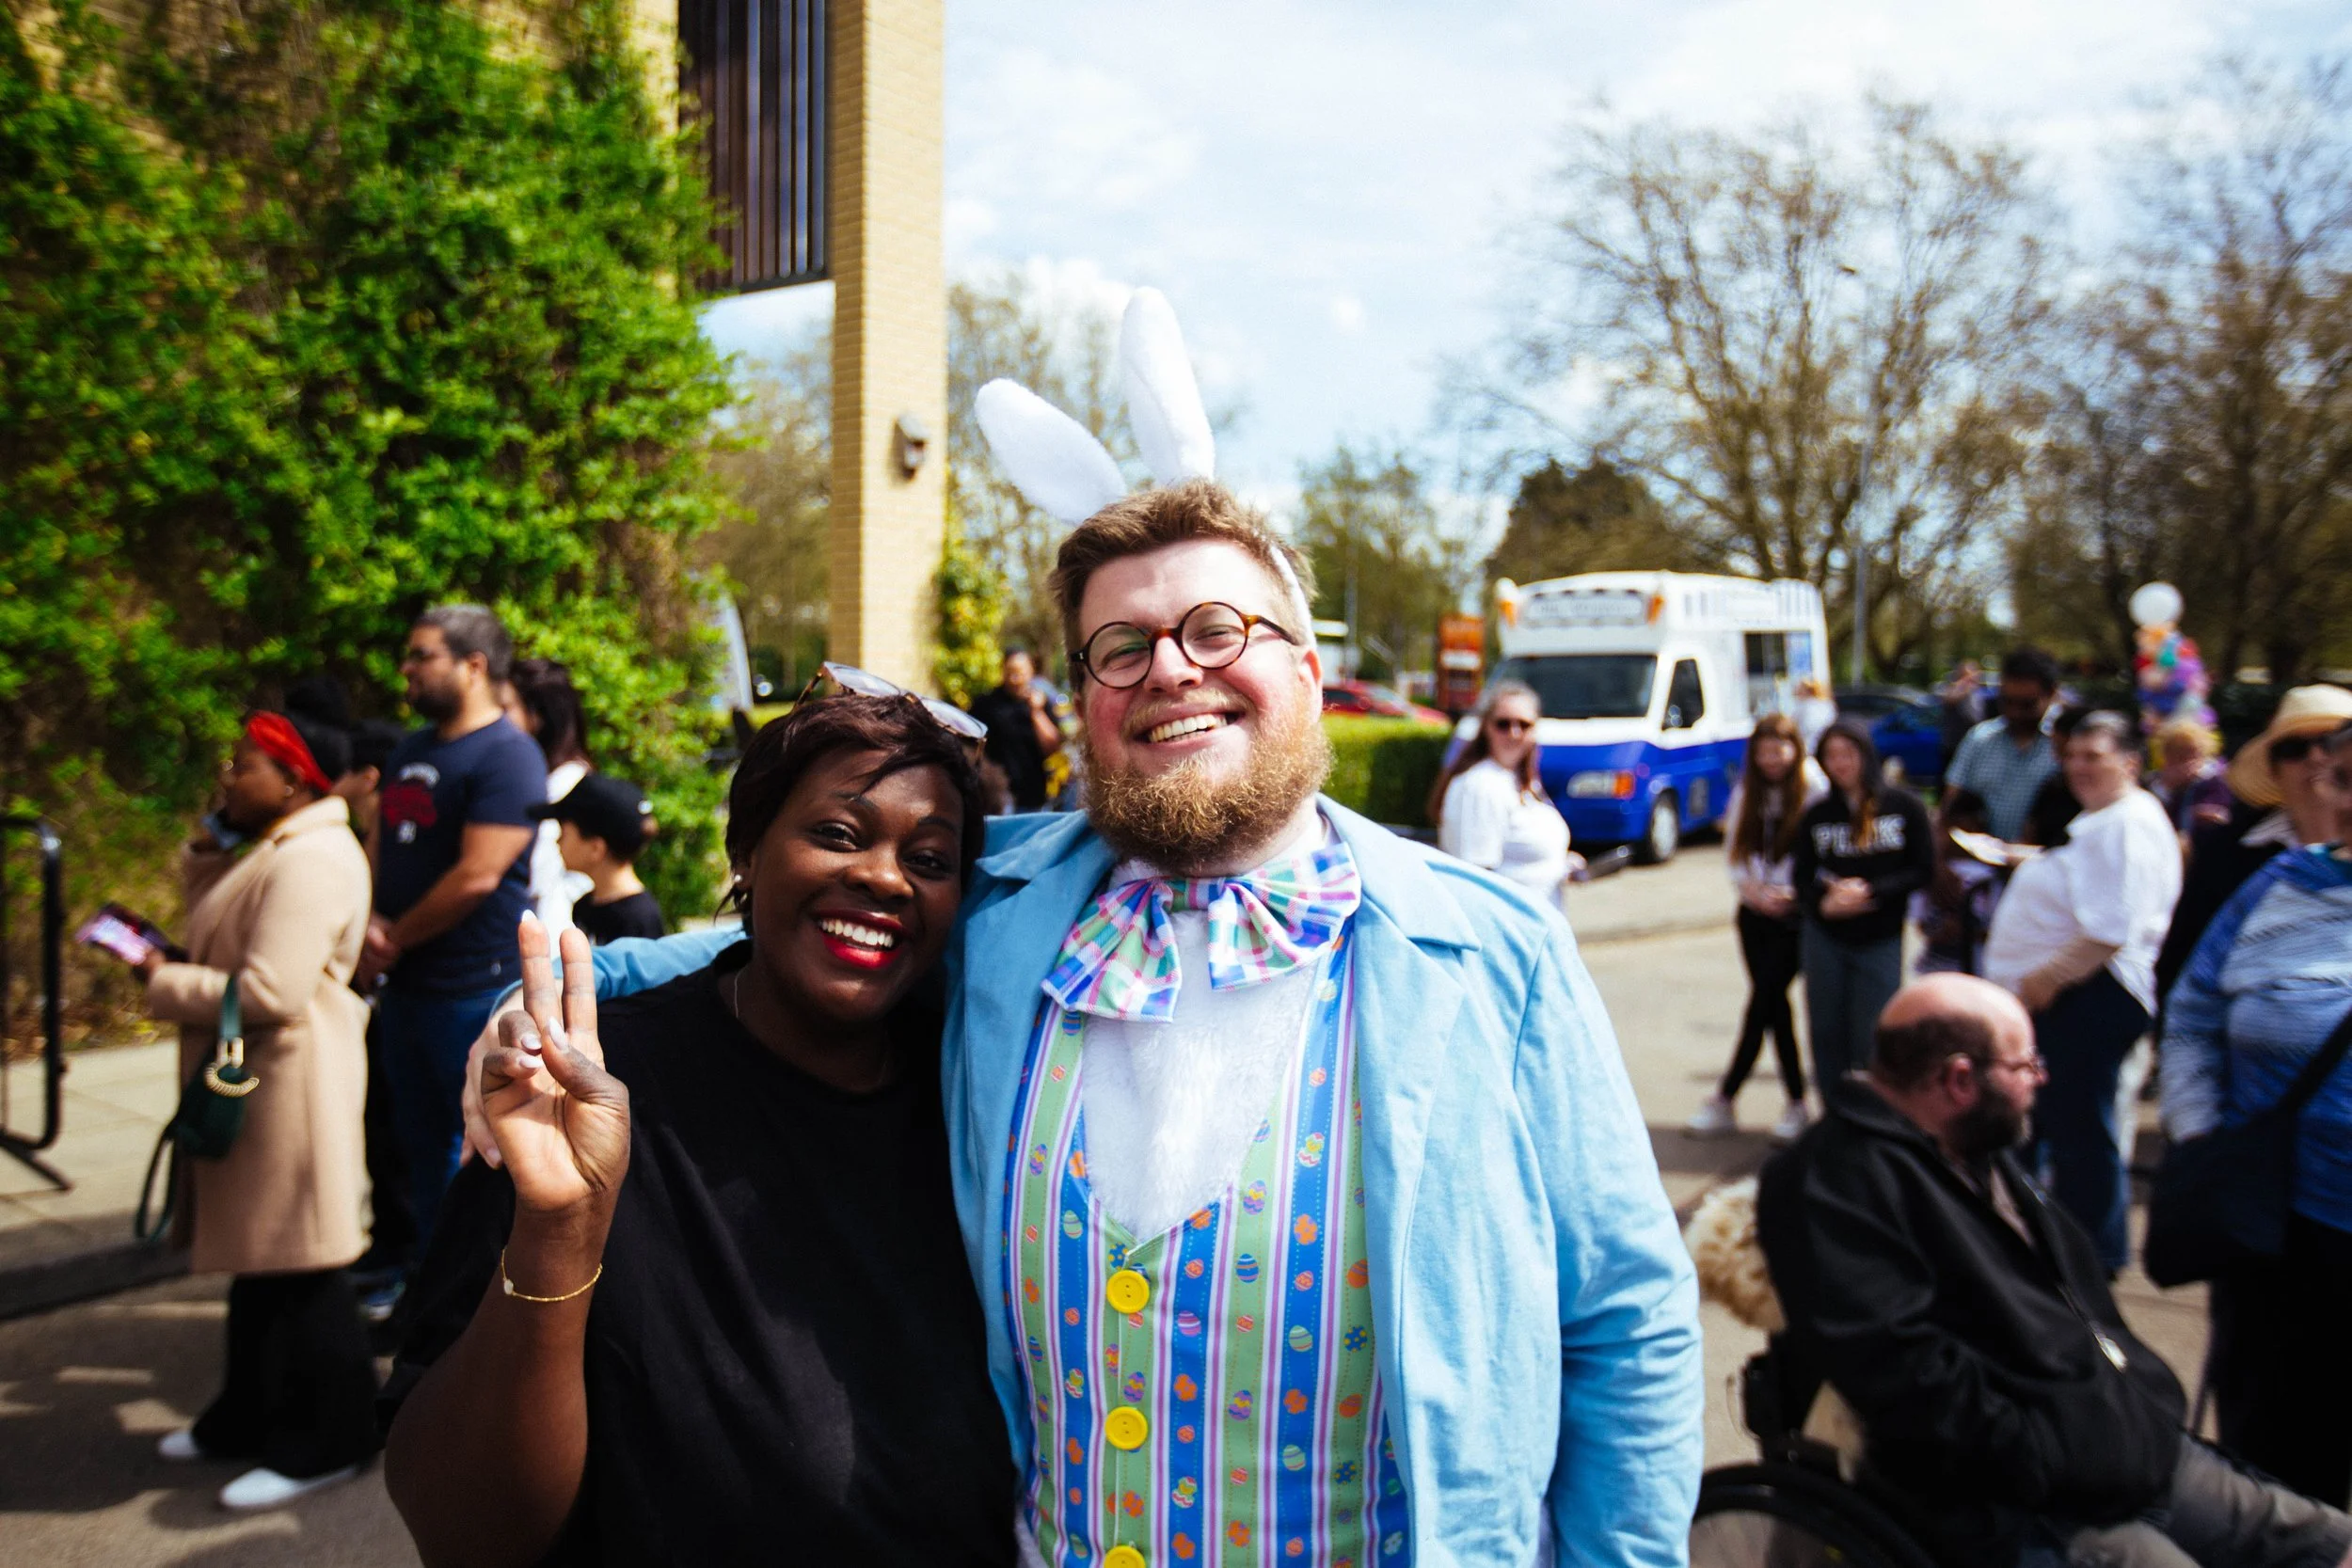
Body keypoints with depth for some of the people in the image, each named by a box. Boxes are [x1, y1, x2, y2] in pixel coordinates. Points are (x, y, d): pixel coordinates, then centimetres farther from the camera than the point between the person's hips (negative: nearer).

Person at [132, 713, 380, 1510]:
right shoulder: (278, 851, 16)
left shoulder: (311, 861, -20)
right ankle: (254, 1415, 33)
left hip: (291, 1087, -11)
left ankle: (323, 1442, 12)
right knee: (257, 1258, 19)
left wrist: (163, 982, -14)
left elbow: (267, 993, -26)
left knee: (297, 1268, -1)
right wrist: (212, 834, 13)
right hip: (254, 1084, 11)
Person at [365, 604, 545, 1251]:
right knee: (422, 1143, 18)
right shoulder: (412, 750, 15)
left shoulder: (507, 755, -14)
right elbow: (381, 846, 17)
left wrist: (396, 938, -10)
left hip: (477, 986, -8)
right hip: (405, 986, 9)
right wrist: (373, 921, -2)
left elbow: (477, 876, -20)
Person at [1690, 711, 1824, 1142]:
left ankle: (1725, 1099, -1)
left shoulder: (1816, 791, -7)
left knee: (1763, 1001, -7)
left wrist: (1791, 894, -16)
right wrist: (1750, 886, -6)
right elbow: (1735, 849, 12)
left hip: (1795, 913, -5)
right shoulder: (1746, 791, 11)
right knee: (1773, 1003, 7)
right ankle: (1796, 1101, 18)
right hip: (1754, 911, 5)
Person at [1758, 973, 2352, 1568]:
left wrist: (2150, 1402, 13)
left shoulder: (1986, 1158, 16)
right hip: (2016, 1511, -10)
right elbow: (1895, 1365, -28)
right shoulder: (1835, 1182, -19)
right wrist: (2041, 1461, -23)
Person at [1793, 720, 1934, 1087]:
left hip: (1881, 941, -2)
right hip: (1824, 939, 3)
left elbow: (1924, 871, -3)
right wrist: (1824, 901, -16)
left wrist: (1871, 891, -16)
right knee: (1826, 1034, 6)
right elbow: (1801, 877, 5)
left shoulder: (1904, 807, -1)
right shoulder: (1816, 815, 6)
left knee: (1871, 1041, -2)